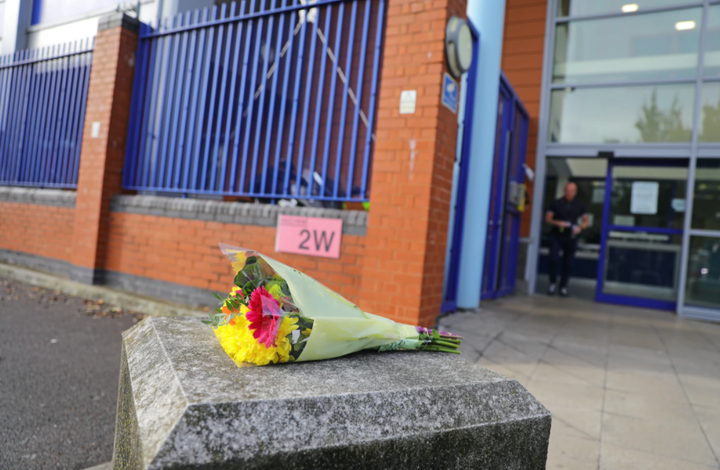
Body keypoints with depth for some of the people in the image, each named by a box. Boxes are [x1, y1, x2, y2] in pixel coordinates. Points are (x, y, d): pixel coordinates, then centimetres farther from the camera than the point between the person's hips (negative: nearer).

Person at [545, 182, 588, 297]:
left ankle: (563, 286, 18)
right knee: (554, 259, -14)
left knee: (568, 263, 5)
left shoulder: (580, 205, 5)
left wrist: (580, 227, -10)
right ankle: (553, 283, 4)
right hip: (556, 236, -2)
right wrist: (557, 223, -18)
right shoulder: (557, 203, -2)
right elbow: (548, 218, 1)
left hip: (571, 237, 2)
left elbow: (585, 221, 11)